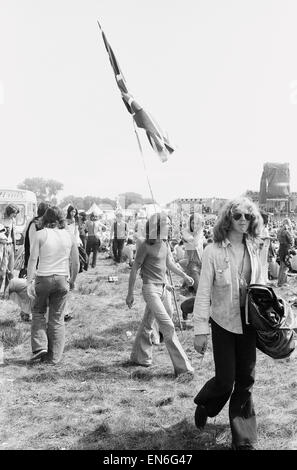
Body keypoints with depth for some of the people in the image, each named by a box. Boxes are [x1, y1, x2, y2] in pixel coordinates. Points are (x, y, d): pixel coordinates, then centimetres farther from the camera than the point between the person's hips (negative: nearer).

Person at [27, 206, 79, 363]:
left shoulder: (41, 234, -5)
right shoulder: (69, 236, 4)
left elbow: (33, 259, -8)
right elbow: (75, 262, 7)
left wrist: (30, 281, -4)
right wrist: (72, 280, 19)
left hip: (43, 278, -2)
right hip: (62, 280, 2)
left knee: (38, 312, 19)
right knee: (57, 318, 10)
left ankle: (40, 347, 8)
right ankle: (54, 356, 15)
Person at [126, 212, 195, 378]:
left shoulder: (165, 243, 8)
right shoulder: (146, 246, -13)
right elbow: (134, 269, -8)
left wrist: (184, 275, 12)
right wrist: (130, 294, -6)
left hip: (163, 288, 7)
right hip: (151, 289, -7)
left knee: (148, 324, 18)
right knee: (168, 326, -11)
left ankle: (139, 357, 33)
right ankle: (182, 367, -6)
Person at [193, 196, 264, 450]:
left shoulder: (253, 250, 2)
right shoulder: (213, 251, -12)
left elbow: (260, 286, 11)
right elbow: (203, 292, -12)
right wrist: (200, 329, -13)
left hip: (249, 322, 4)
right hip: (224, 322, -4)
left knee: (245, 380, 10)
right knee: (225, 380, 1)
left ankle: (244, 439, 26)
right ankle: (204, 405, 36)